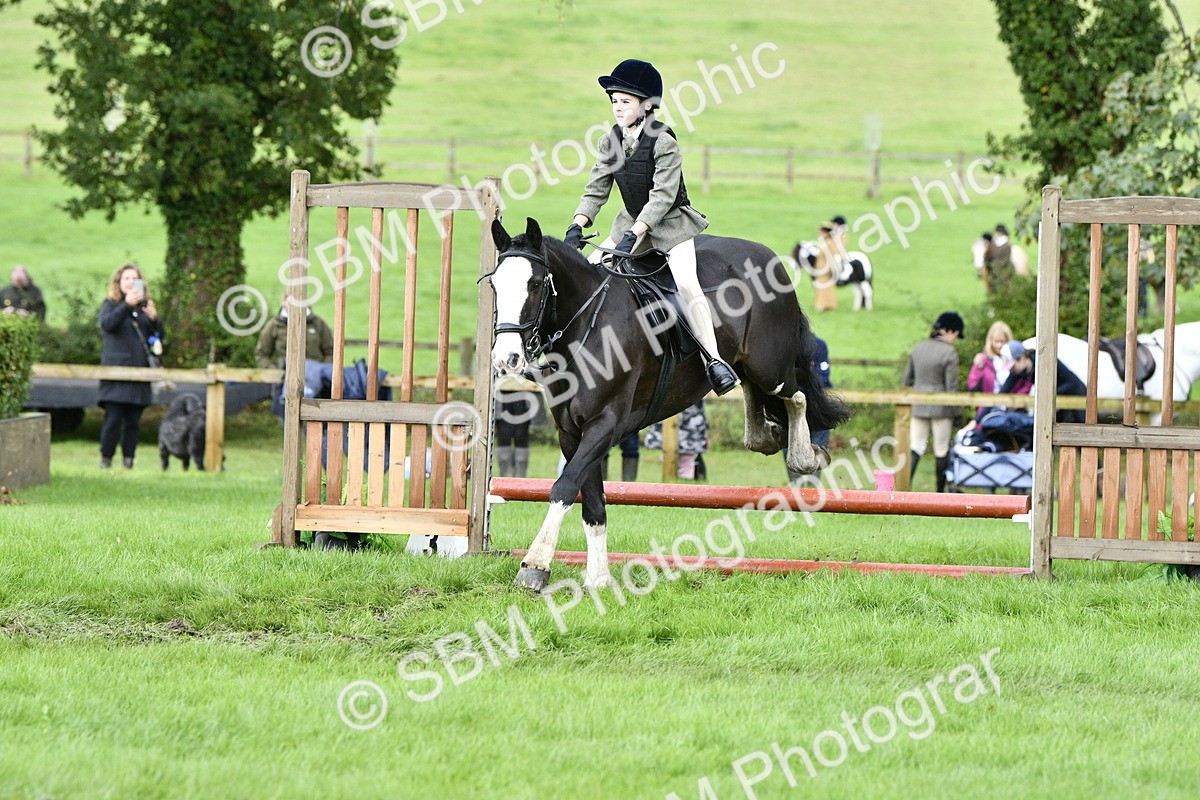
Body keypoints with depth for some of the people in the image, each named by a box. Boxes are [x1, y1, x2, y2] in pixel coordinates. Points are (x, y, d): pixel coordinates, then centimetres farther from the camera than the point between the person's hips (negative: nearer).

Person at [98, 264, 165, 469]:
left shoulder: (144, 306, 17)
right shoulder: (110, 304, 5)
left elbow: (159, 335, 15)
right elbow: (107, 324, -16)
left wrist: (154, 319, -6)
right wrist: (127, 305, -26)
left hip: (139, 370, 4)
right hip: (116, 366, -4)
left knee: (133, 420, 3)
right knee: (113, 418, -10)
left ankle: (128, 458, 8)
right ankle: (106, 458, -1)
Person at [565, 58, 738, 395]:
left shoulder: (663, 142, -20)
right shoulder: (611, 142, -1)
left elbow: (663, 195, -25)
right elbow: (596, 191, 2)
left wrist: (633, 235, -34)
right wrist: (577, 227, -14)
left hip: (671, 222, -7)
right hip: (632, 222, 7)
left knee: (686, 282, -24)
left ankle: (714, 360, -26)